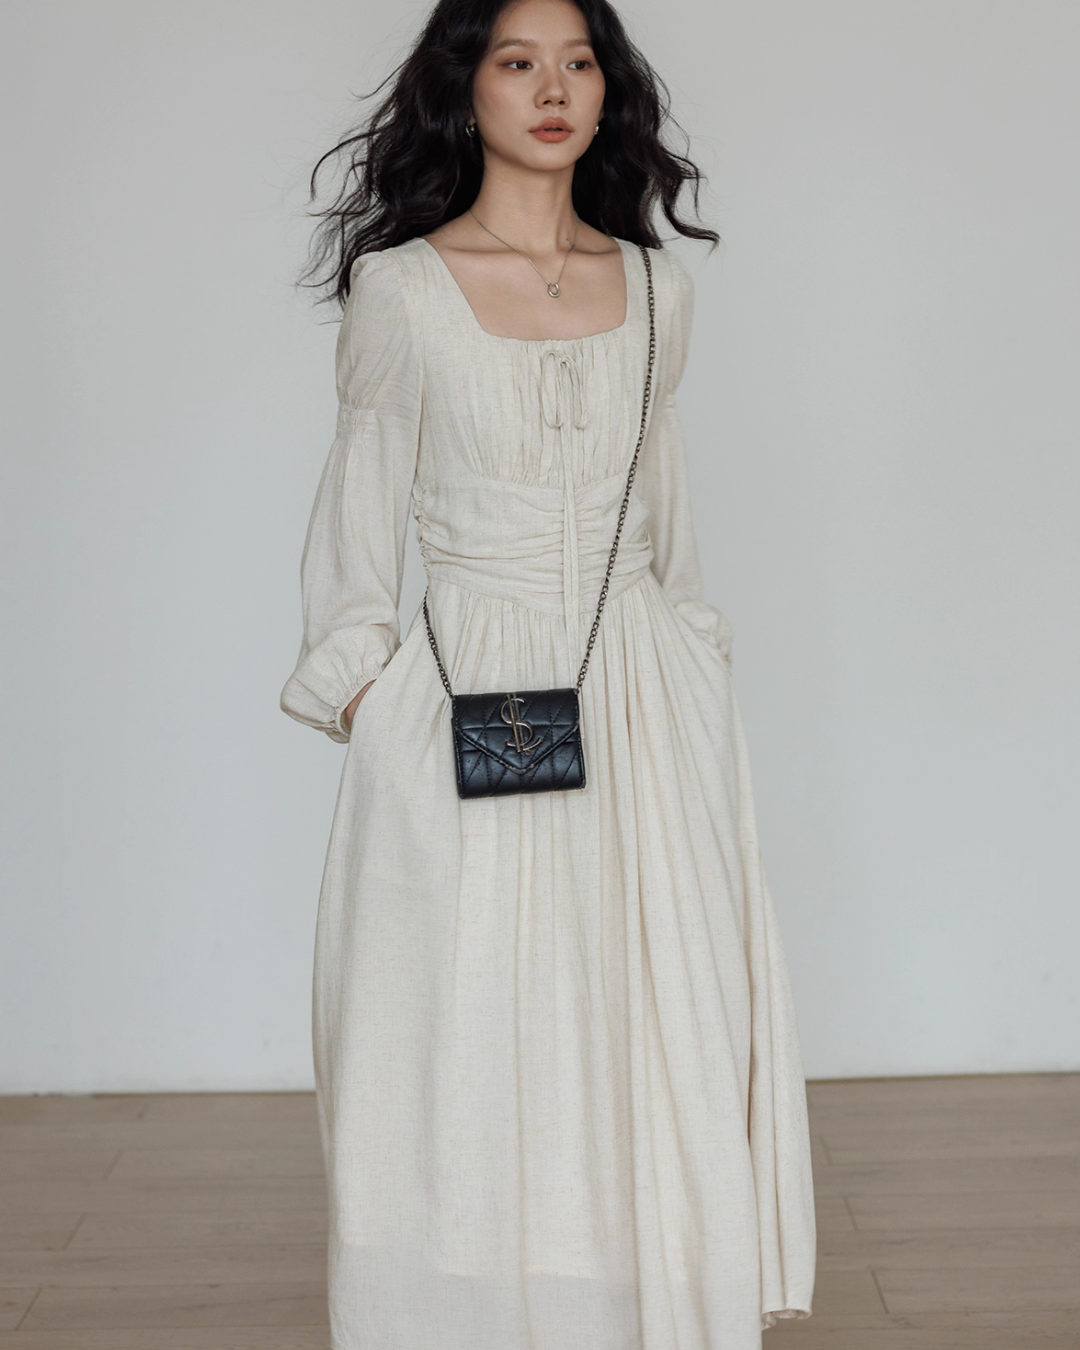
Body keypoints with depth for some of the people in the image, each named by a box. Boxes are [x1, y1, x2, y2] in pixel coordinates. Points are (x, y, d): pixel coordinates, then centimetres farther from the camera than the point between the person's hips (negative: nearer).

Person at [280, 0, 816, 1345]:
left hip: (643, 704, 3)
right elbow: (360, 515, 2)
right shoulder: (398, 287, -2)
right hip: (464, 703, -3)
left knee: (657, 1048, 7)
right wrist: (361, 697, -3)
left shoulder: (654, 288, 8)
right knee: (470, 1054, 4)